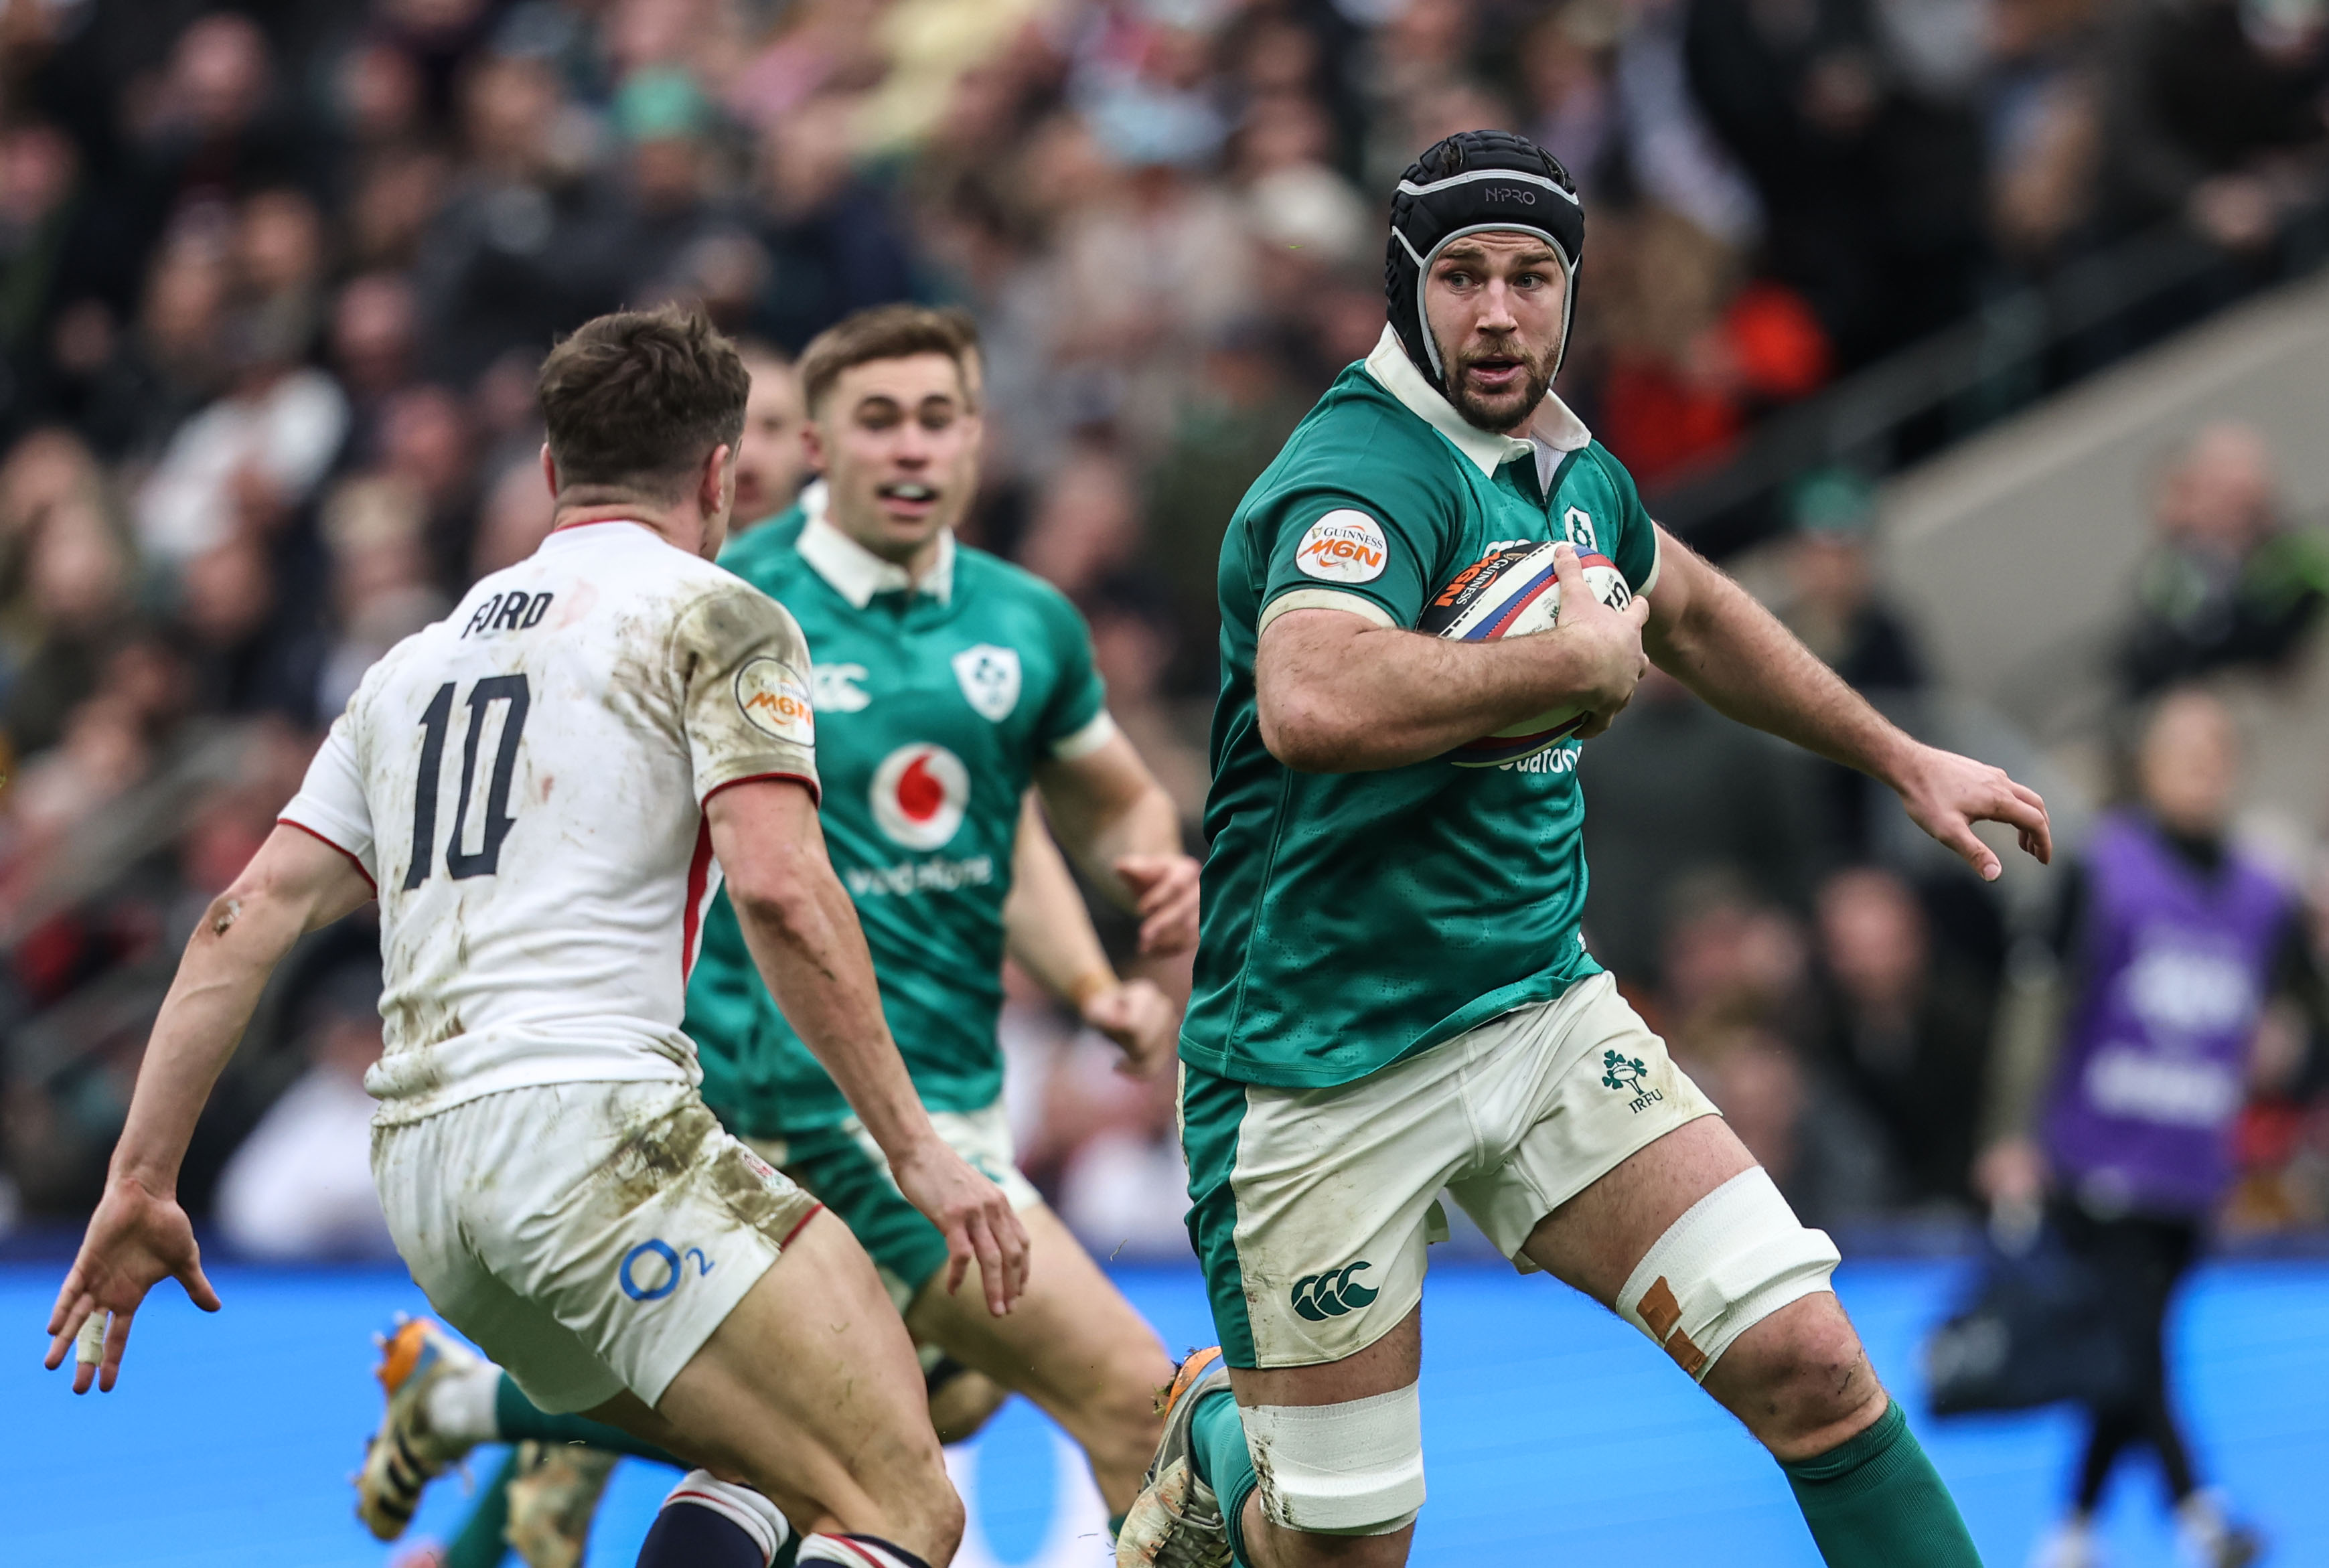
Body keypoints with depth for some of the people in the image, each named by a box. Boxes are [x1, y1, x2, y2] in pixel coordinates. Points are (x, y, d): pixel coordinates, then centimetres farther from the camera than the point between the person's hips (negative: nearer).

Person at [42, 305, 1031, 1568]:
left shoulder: (417, 660, 24)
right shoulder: (715, 619, 5)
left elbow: (250, 916, 17)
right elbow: (778, 886, -9)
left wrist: (140, 1182, 18)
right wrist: (913, 1146, -7)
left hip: (415, 1171, 8)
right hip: (590, 1117, -7)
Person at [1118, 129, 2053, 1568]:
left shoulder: (1574, 470, 7)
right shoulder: (1366, 472, -20)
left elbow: (1688, 609, 31)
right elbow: (1314, 704, -41)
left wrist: (1905, 760, 36)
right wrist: (1579, 661, -26)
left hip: (1541, 1009, 7)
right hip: (1327, 1070, -6)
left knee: (1809, 1362, -10)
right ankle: (1212, 1446, 36)